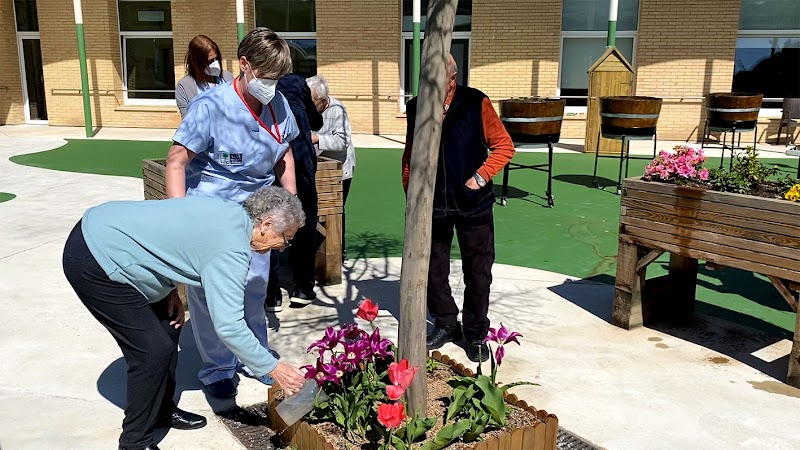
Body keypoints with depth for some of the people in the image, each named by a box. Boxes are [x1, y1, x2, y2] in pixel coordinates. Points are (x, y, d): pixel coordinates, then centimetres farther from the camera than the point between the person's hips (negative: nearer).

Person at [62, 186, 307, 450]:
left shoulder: (229, 212, 4)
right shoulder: (231, 249, -23)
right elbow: (229, 326, -25)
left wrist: (170, 291, 7)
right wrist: (275, 369, -16)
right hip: (93, 263, -10)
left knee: (168, 324, 15)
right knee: (155, 350, -7)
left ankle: (163, 411, 32)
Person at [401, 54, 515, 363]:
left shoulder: (476, 103, -7)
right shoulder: (416, 107, 3)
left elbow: (504, 145, -3)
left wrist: (481, 177, -12)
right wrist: (411, 191, 8)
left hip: (472, 204, -3)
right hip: (431, 203, 3)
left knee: (478, 273, 5)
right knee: (433, 269, 12)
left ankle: (476, 334, 22)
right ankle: (445, 323, 32)